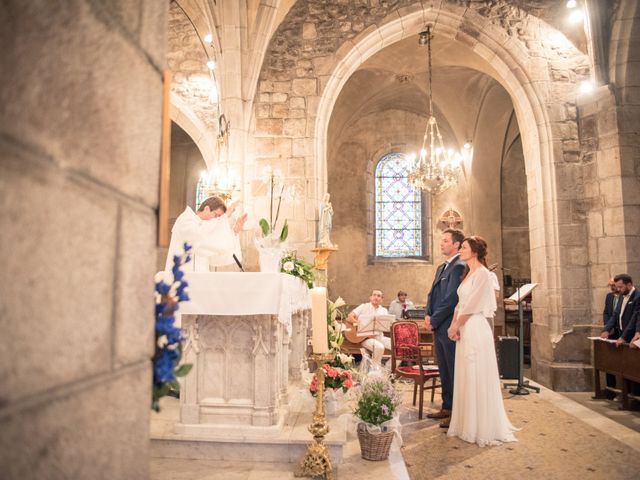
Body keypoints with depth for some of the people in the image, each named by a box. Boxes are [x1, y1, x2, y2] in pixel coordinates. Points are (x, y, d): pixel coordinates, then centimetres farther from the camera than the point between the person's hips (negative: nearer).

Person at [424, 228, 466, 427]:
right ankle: (447, 407, 28)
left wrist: (433, 321, -13)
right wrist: (428, 316, 2)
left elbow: (451, 299, -19)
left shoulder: (459, 266, -13)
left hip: (450, 327, -9)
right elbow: (432, 294, 18)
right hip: (438, 327, 9)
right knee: (444, 370, 16)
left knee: (454, 371, 0)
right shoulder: (441, 268, 17)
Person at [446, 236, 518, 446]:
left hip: (475, 329, -9)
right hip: (464, 329, 9)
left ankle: (483, 428, 11)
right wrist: (454, 325, 0)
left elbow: (472, 305, -15)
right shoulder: (468, 273, 16)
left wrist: (456, 326, -7)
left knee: (477, 378, -1)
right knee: (466, 378, 13)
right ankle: (467, 424, 24)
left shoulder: (482, 273, -11)